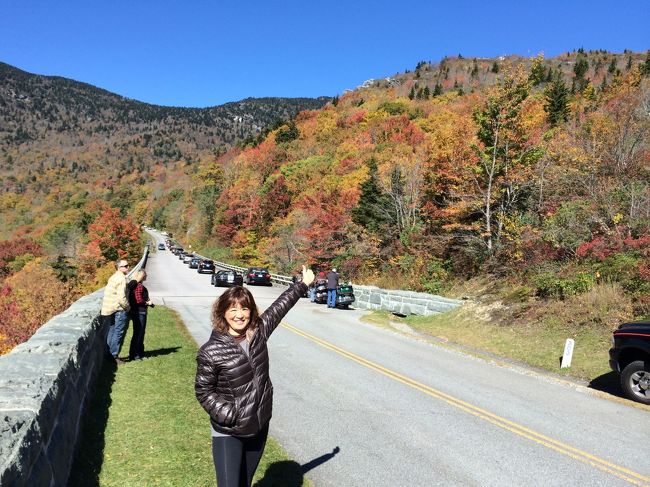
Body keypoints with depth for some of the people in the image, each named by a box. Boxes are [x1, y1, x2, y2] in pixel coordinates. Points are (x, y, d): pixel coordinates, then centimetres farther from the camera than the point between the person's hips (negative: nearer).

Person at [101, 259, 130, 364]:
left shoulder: (113, 277, 14)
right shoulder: (121, 278, -16)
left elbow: (108, 293, 18)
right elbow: (121, 297, -23)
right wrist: (127, 307, -9)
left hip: (110, 310, 10)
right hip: (119, 310, -9)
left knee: (112, 331, 16)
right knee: (118, 333, -3)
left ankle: (109, 353, 23)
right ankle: (114, 355, -1)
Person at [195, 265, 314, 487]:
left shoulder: (259, 331, -6)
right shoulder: (211, 351, -18)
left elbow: (279, 307, 7)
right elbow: (203, 391, -9)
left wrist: (302, 284, 16)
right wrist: (228, 415, -19)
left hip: (260, 425, 5)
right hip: (228, 433, -4)